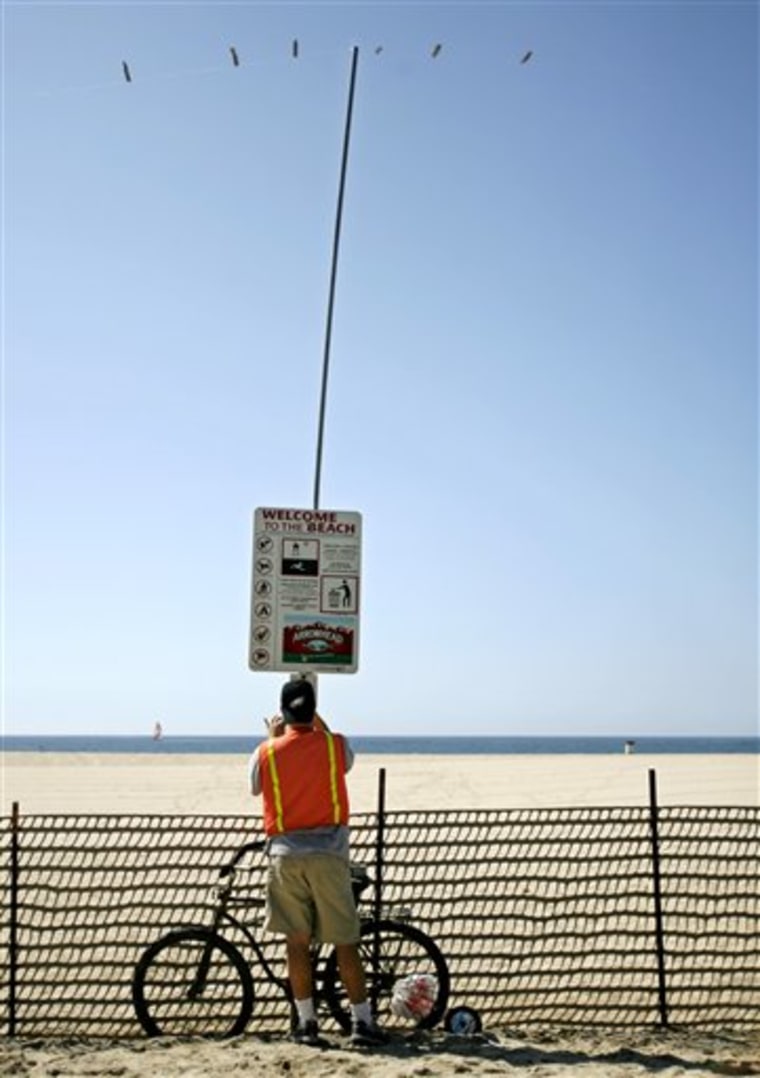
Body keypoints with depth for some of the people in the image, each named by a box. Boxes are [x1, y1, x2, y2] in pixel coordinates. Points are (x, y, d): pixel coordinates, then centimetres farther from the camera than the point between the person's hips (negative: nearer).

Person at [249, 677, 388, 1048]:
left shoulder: (267, 752, -3)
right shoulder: (334, 745, -3)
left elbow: (255, 787, 17)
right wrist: (314, 718, 23)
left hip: (286, 853, 1)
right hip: (329, 851, 0)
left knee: (297, 940, 8)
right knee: (345, 941, 6)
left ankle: (306, 1022, 11)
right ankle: (362, 1021, 8)